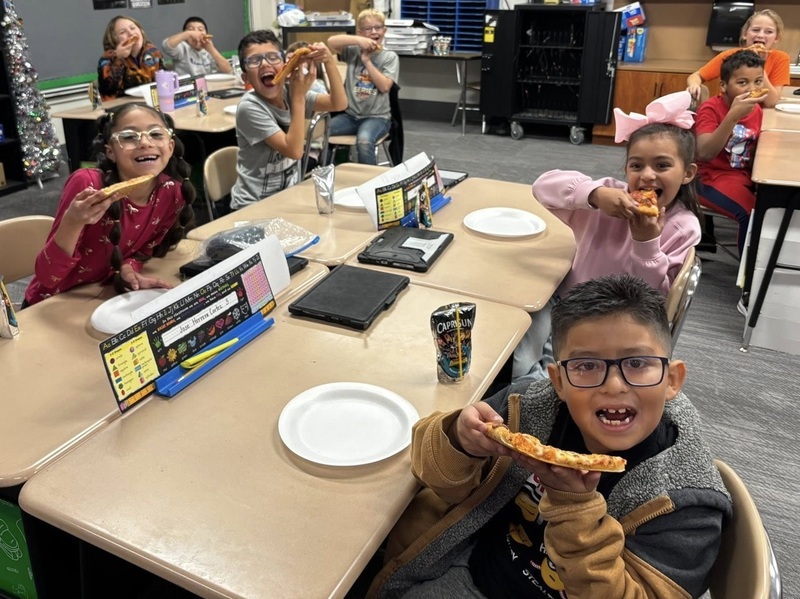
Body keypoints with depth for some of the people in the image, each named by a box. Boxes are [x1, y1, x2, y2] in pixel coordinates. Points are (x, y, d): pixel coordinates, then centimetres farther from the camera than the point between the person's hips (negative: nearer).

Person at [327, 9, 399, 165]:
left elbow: (384, 86, -10)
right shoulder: (354, 51, 7)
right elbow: (331, 42, -8)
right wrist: (358, 40, -16)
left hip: (377, 116, -3)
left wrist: (367, 60, -9)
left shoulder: (390, 56, 2)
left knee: (364, 142, -36)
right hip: (351, 114, 3)